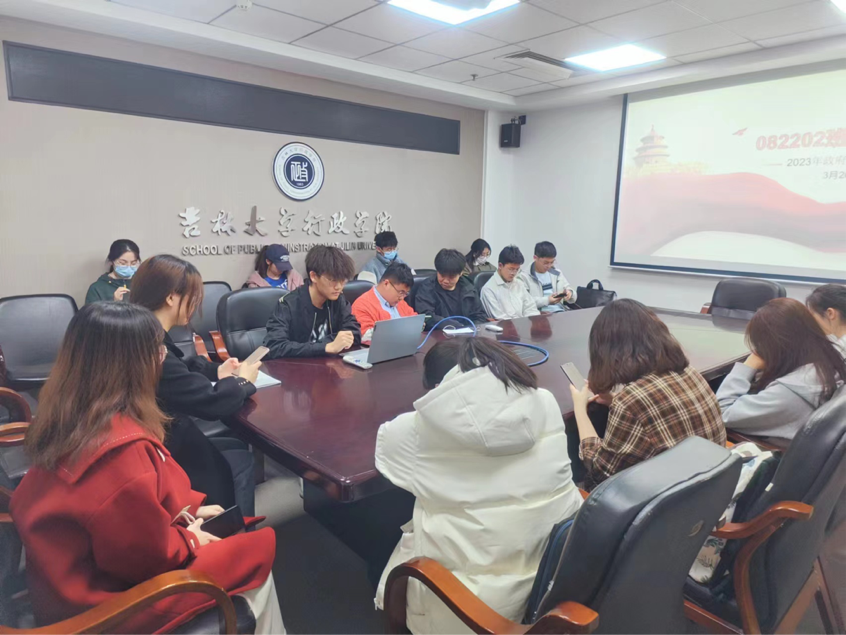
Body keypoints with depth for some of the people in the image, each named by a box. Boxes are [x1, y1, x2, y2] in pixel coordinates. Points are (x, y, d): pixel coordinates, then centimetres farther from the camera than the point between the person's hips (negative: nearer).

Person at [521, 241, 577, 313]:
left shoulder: (557, 273, 19)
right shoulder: (525, 276, 1)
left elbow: (573, 299, 20)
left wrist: (570, 293, -4)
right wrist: (547, 300, -18)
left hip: (560, 312, 6)